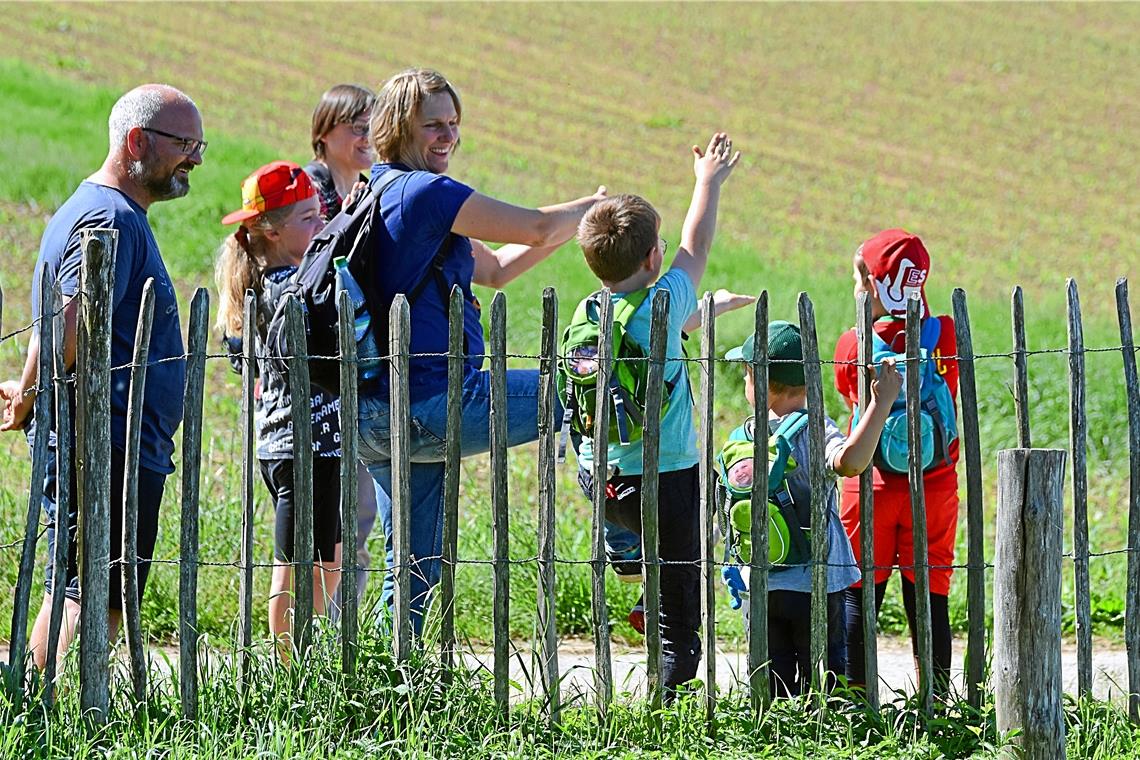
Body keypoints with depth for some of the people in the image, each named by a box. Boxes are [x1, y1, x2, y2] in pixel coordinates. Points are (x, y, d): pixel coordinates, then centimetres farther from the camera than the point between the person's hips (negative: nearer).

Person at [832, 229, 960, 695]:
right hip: (934, 486, 1)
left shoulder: (854, 346, -7)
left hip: (872, 486, -1)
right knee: (929, 598, 6)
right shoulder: (945, 336, -4)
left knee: (859, 596, 8)